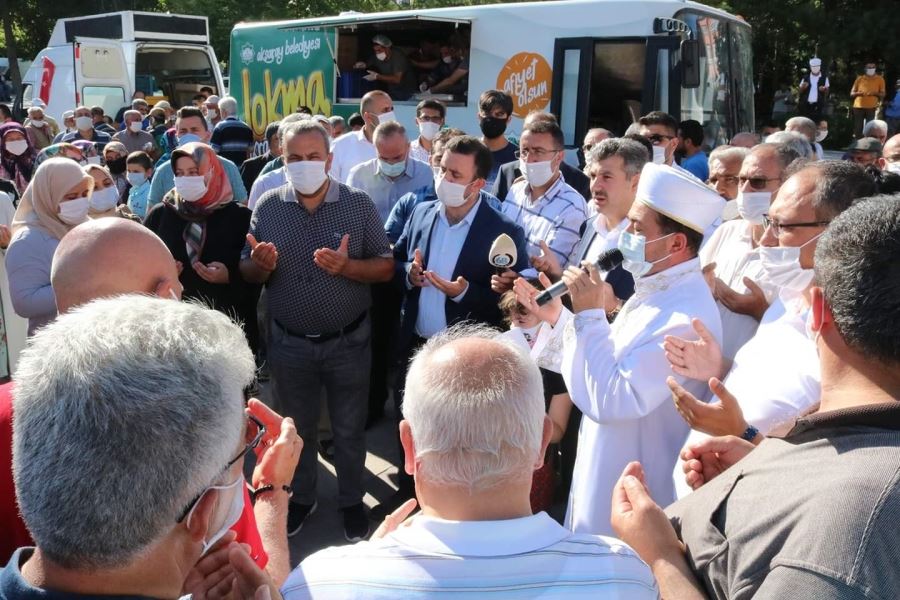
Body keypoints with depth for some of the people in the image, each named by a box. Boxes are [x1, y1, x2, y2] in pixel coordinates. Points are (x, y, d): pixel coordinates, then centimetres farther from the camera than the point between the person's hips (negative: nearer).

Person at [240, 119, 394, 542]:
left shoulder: (359, 205, -9)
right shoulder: (267, 206, -3)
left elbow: (386, 267, -8)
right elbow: (248, 275, 2)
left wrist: (348, 266, -27)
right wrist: (261, 265, -22)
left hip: (347, 342, -2)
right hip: (289, 344, 2)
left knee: (349, 430, 14)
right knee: (296, 427, 19)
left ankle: (352, 501, 34)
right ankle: (301, 497, 40)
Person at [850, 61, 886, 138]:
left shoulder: (880, 79, 8)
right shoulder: (860, 78, 9)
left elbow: (883, 94, 9)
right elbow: (851, 94, 12)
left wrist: (875, 93, -12)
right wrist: (858, 93, -10)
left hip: (871, 108, -1)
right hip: (858, 107, 1)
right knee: (858, 129, -1)